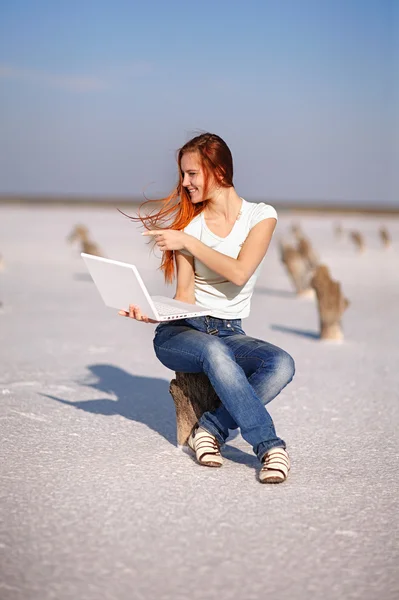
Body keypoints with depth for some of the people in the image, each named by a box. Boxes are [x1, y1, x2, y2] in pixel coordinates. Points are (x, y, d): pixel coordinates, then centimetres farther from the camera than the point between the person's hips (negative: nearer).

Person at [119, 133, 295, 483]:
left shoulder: (261, 216, 1)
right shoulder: (188, 222, 6)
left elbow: (239, 273, -15)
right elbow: (185, 295, 0)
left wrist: (187, 242, -13)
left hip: (230, 333, 1)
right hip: (180, 331, 0)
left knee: (282, 364, -31)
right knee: (214, 351, -37)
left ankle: (211, 429, -22)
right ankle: (270, 446, -33)